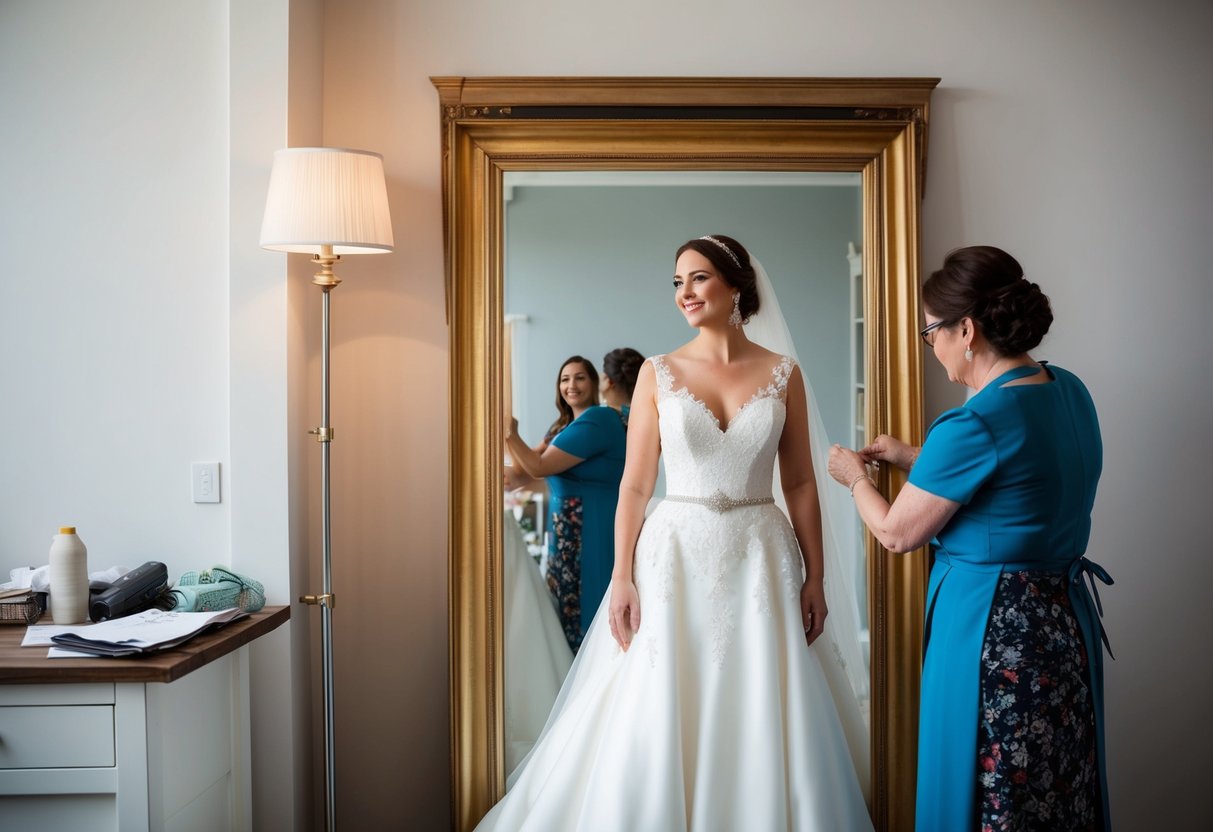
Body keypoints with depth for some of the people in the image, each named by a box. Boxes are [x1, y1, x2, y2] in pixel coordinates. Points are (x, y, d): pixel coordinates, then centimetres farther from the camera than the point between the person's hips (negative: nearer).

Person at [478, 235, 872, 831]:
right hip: (675, 558, 0)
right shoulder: (658, 373, 1)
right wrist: (622, 579, -8)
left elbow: (800, 483, 5)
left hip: (761, 560, 1)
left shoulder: (783, 374, 3)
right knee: (662, 723, 3)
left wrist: (814, 578, 1)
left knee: (764, 725, 6)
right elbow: (635, 485, -1)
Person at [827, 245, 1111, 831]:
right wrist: (913, 458, 20)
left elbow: (896, 533, -12)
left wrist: (856, 477, 7)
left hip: (991, 632, -8)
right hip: (1067, 618, 8)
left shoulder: (973, 425, -24)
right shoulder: (1069, 391, 1)